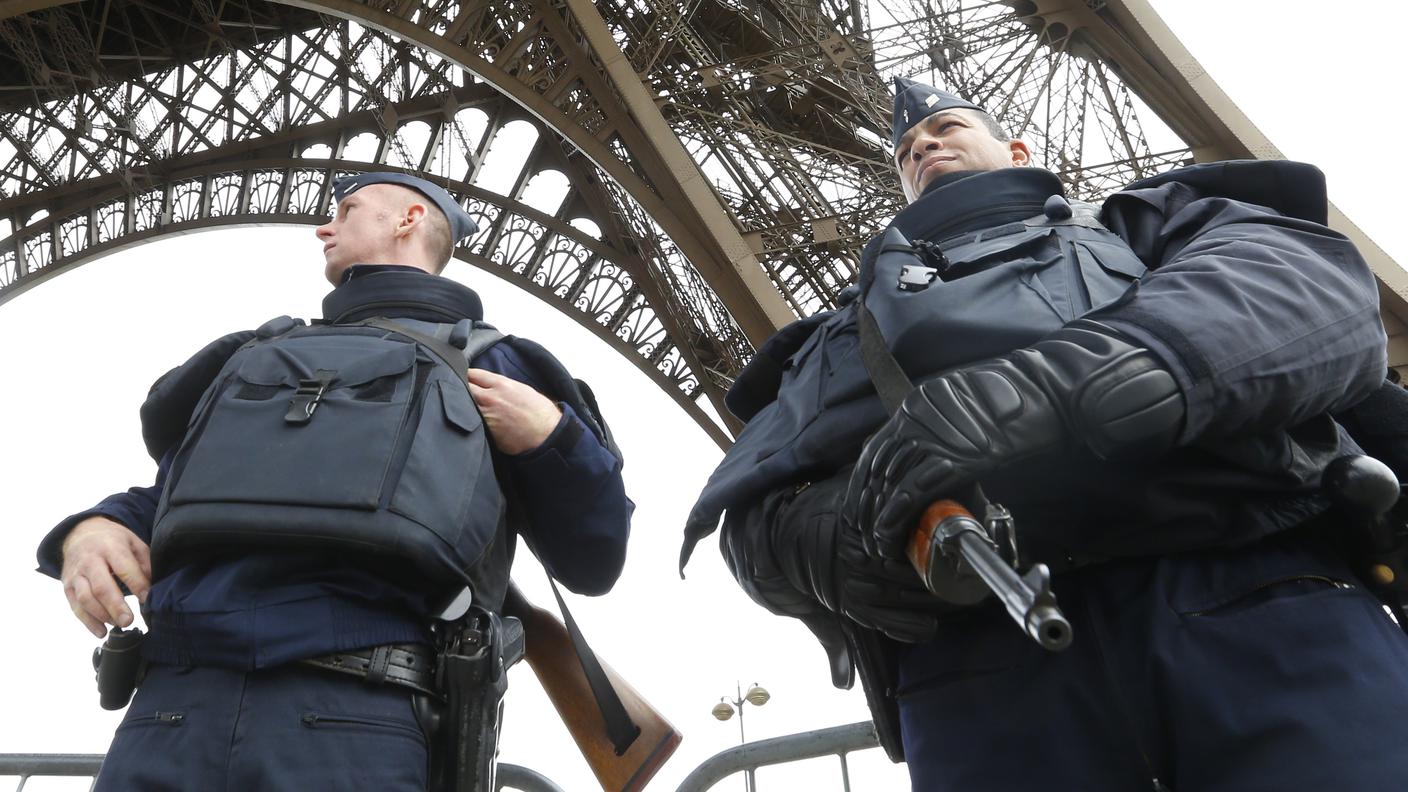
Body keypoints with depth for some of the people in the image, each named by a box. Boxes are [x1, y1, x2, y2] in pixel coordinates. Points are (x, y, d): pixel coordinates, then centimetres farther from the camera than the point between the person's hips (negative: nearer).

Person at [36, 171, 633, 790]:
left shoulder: (490, 364, 14)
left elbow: (592, 560, 9)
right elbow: (170, 494, 29)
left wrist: (548, 434, -8)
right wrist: (92, 530, 6)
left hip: (354, 716, -4)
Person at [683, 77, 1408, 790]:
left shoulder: (1141, 220, 27)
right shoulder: (847, 326, 31)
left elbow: (1320, 282, 4)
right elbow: (745, 502, 19)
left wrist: (1064, 380, -16)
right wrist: (821, 540, -8)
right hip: (983, 639, 1)